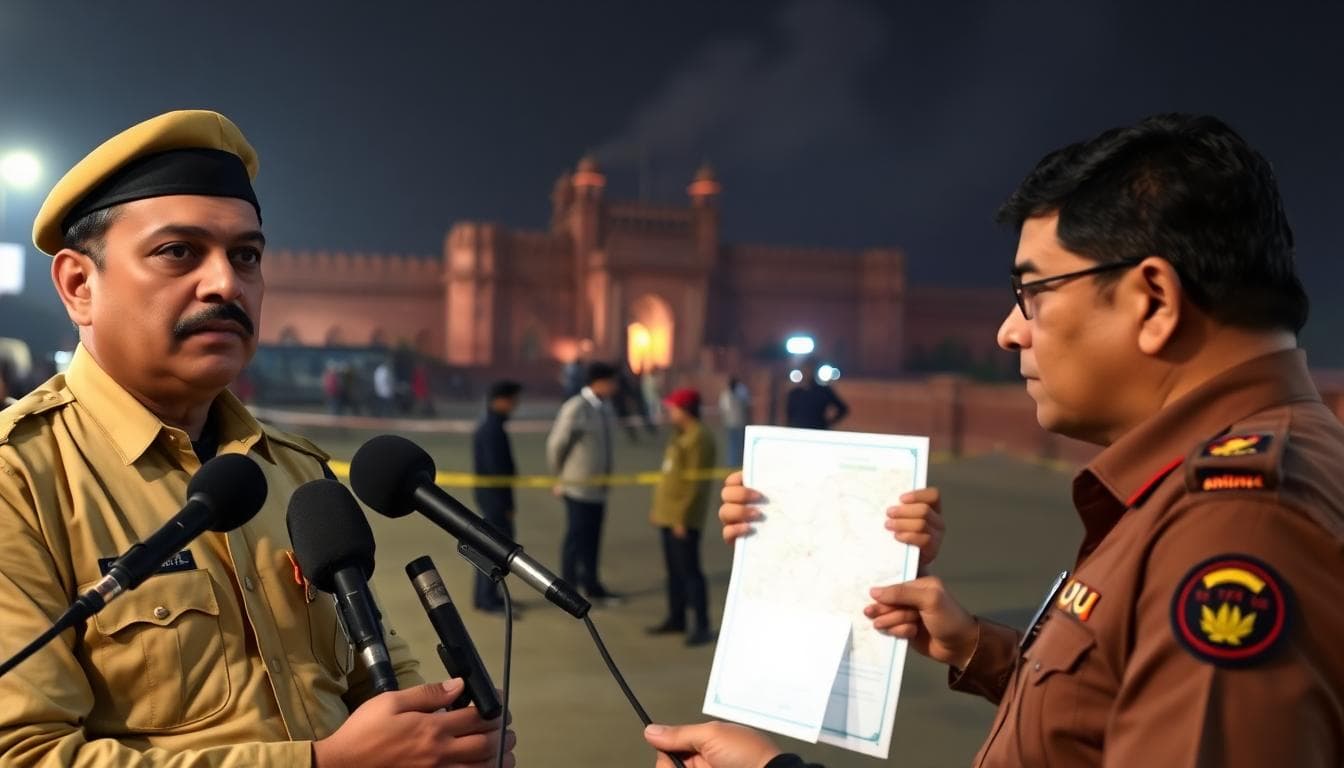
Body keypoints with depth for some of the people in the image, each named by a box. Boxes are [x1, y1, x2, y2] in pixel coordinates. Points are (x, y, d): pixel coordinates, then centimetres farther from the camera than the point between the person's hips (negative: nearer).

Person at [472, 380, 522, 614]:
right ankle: (488, 598, 0)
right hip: (495, 496, -10)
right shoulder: (494, 430, -19)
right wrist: (507, 504, -17)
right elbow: (498, 469, -21)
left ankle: (485, 595, 24)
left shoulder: (484, 427, 12)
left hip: (486, 495, 10)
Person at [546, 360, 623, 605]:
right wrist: (561, 475, -2)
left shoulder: (604, 407, 5)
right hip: (579, 487, -7)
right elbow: (556, 444, -13)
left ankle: (591, 585, 29)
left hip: (598, 487, 7)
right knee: (576, 538, 3)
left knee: (592, 538, 16)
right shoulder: (576, 408, -19)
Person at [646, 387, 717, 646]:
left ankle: (702, 626, 0)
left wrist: (682, 516, -23)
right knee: (673, 570, 16)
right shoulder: (680, 435, 15)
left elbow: (696, 482, -21)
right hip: (668, 515, 10)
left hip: (683, 519, -10)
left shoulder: (699, 438, -17)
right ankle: (676, 619, 26)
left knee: (689, 570, -6)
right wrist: (659, 509, 20)